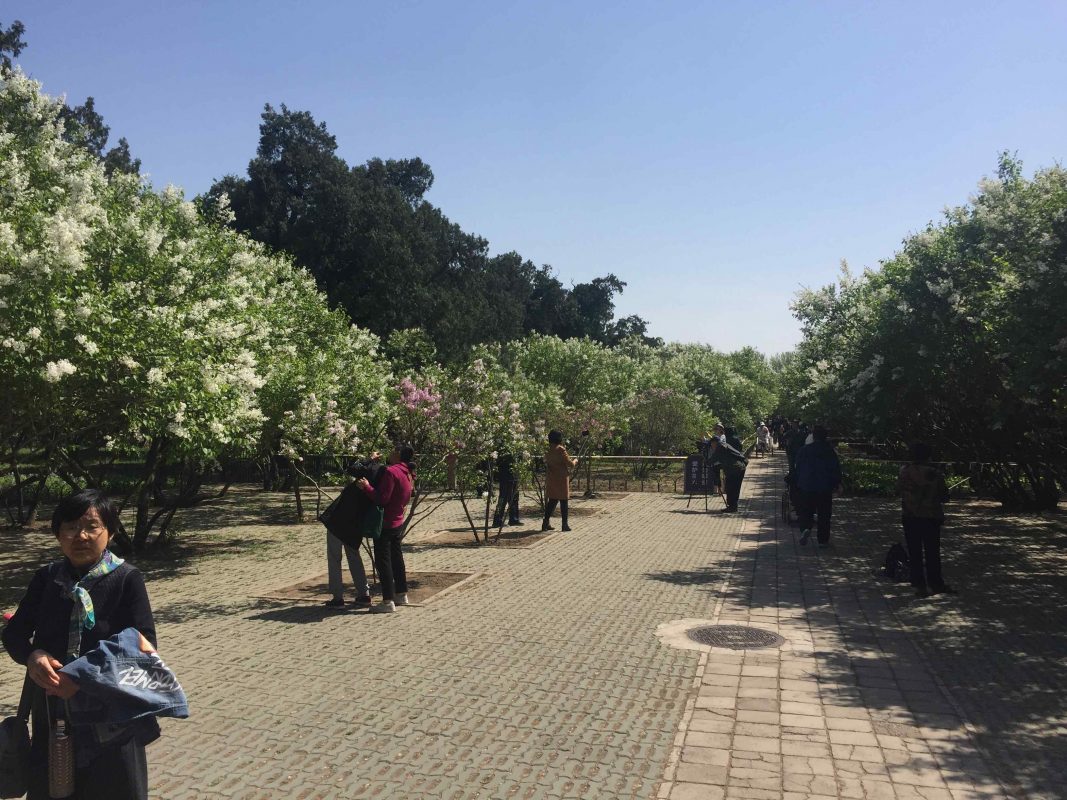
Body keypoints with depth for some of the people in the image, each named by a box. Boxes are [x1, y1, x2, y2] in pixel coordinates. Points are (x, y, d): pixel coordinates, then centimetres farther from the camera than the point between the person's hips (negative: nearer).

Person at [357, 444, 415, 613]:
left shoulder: (390, 471, -20)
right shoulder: (408, 474, 7)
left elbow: (382, 499, -24)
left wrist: (367, 487, -18)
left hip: (385, 524, -9)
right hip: (398, 523, 9)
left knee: (383, 561, -4)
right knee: (396, 558, 18)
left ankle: (388, 601, -3)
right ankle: (401, 595, 27)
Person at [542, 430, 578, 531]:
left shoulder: (548, 451, 8)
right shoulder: (561, 450, -14)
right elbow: (570, 464, -15)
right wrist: (575, 461, 7)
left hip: (551, 479, 6)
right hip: (561, 479, -6)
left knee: (552, 501, 12)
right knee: (563, 501, 2)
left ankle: (545, 523, 9)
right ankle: (565, 525, 5)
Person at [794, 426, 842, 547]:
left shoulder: (803, 450, -2)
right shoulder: (831, 451, -2)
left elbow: (798, 469, 3)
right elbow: (837, 469, 0)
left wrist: (798, 484, 11)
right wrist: (837, 484, 10)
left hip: (806, 487, 0)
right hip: (825, 488, 0)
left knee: (806, 512, 10)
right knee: (824, 515, 8)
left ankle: (805, 528, -17)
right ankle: (823, 540, 9)